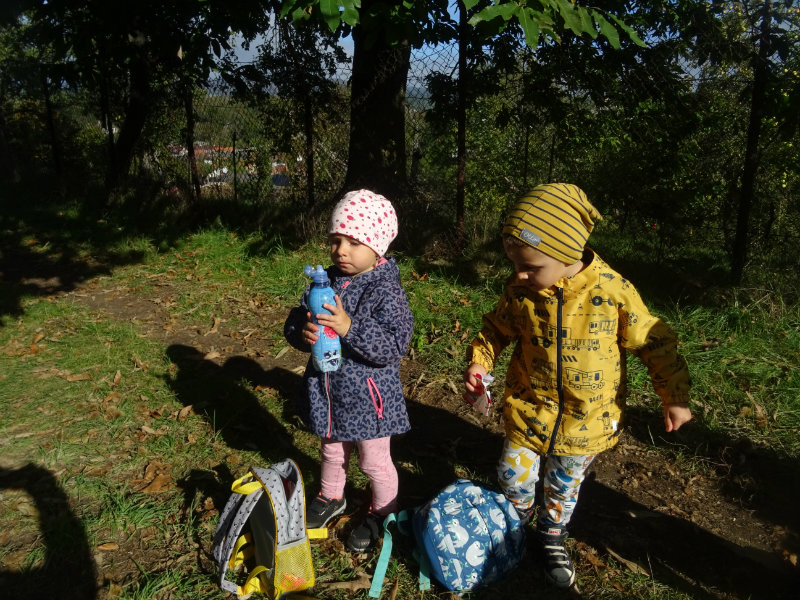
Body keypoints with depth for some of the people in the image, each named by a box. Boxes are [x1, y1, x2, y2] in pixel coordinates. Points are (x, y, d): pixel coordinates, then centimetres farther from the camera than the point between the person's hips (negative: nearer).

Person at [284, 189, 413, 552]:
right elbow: (294, 322, 1)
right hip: (328, 389, 6)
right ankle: (331, 498, 53)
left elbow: (393, 348, -27)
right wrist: (303, 333, -23)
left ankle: (383, 513, 40)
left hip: (367, 395, -6)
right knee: (332, 450, 28)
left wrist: (350, 328, -38)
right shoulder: (326, 281, -2)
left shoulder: (387, 291, -21)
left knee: (374, 461, 14)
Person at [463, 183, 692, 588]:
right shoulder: (519, 290, -14)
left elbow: (653, 342, -8)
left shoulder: (613, 291, -21)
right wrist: (479, 361, -13)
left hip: (587, 421, -1)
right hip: (528, 412, 2)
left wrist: (674, 397, -2)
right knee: (514, 479, 12)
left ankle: (551, 537, 48)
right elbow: (496, 329, 4)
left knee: (563, 489, 19)